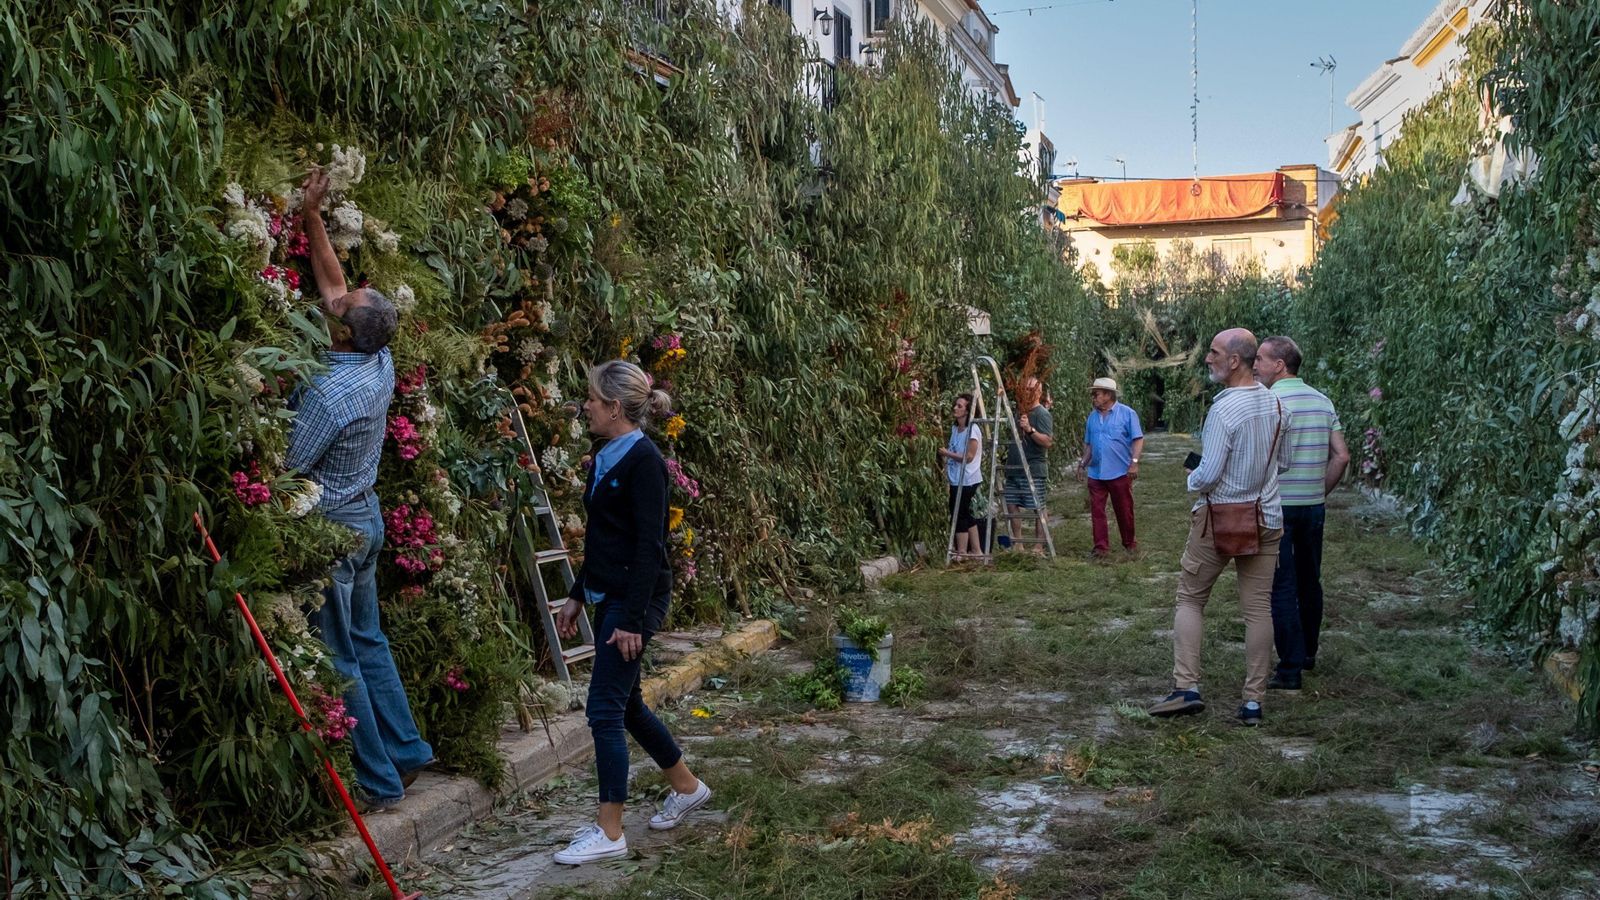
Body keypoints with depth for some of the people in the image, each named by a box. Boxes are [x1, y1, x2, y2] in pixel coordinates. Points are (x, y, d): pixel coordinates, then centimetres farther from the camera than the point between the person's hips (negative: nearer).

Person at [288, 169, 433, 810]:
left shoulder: (332, 392, -26)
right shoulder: (380, 364, -2)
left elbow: (289, 468, -19)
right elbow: (333, 285, 9)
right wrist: (312, 217, 11)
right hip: (364, 516, 8)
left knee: (339, 660, 1)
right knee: (366, 641, 19)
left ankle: (380, 781, 8)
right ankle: (407, 751, 26)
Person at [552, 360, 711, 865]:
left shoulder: (643, 461, -16)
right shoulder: (606, 459, 12)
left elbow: (649, 545, -20)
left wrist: (632, 619, -21)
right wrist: (578, 596, 20)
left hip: (635, 599, -10)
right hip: (607, 595, 10)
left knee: (606, 708, -7)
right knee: (625, 704, 17)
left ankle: (609, 833, 3)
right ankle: (687, 787, 35)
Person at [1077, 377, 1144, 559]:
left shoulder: (1127, 413, -5)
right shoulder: (1092, 417, 10)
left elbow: (1138, 439, -8)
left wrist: (1134, 462, -17)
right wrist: (1083, 464, 12)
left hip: (1120, 472, -4)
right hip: (1096, 474, 5)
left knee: (1124, 511, 7)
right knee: (1096, 511, 1)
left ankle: (1129, 543, 24)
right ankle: (1101, 547, 8)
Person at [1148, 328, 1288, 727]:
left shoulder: (1224, 409, -19)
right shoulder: (1274, 403, 3)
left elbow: (1208, 476, -19)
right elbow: (1283, 462, 14)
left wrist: (1192, 478, 1)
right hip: (1265, 518, 6)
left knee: (1190, 598, 8)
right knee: (1258, 608, 7)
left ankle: (1187, 687, 1)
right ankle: (1254, 701, 10)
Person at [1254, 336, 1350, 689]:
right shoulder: (1323, 401, 9)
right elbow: (1341, 456, 7)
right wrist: (1321, 492, 14)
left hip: (1277, 505, -7)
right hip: (1313, 505, 7)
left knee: (1281, 587, -3)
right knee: (1309, 581, 19)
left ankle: (1290, 669, -2)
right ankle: (1308, 653, 33)